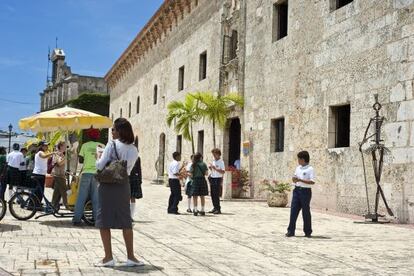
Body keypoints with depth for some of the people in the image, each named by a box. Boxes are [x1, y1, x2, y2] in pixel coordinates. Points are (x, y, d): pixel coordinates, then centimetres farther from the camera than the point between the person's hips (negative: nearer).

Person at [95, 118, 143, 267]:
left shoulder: (112, 145, -9)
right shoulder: (134, 150, 6)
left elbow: (100, 166, -11)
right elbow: (128, 170, 9)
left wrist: (98, 156, 8)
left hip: (108, 186, -5)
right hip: (124, 186, 5)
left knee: (104, 221, 4)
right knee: (126, 221, 11)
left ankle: (108, 257, 3)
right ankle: (130, 257, 12)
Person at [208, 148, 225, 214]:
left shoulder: (221, 162, -9)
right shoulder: (213, 161, 16)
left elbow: (223, 172, -18)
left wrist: (215, 168, -22)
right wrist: (211, 168, 5)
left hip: (218, 179, -8)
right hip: (212, 178, 8)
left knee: (216, 195, -8)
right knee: (212, 194, 8)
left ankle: (218, 209, -3)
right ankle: (215, 208, 17)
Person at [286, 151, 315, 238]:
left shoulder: (310, 169, -7)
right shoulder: (298, 168, 14)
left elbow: (312, 182, -17)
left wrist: (300, 180, -23)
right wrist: (294, 179, -3)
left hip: (305, 191, -6)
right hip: (297, 190, 6)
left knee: (306, 212, 2)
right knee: (293, 210, 0)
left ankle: (308, 232, 14)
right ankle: (291, 231, 3)